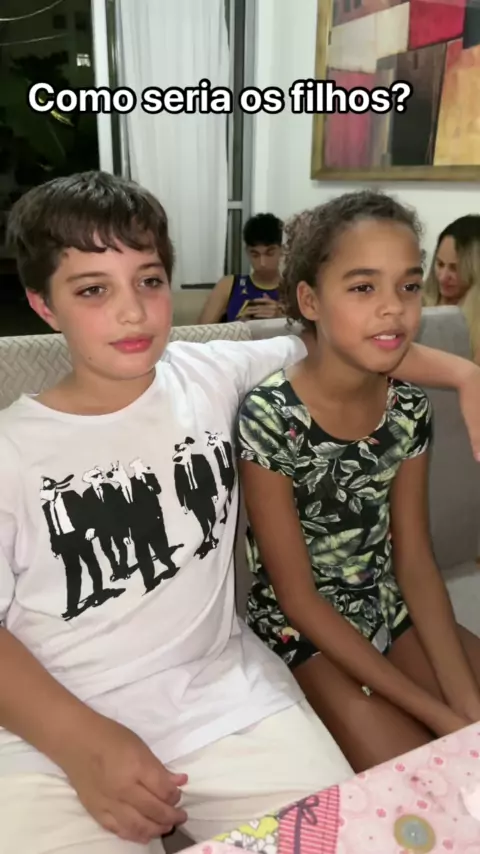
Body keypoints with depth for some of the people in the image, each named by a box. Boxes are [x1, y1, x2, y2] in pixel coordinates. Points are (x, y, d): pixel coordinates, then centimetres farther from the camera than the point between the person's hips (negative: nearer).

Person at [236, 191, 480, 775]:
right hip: (301, 629, -5)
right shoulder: (269, 417, -25)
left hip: (388, 607, 5)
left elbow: (415, 561, -2)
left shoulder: (410, 410, -7)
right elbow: (298, 598, -19)